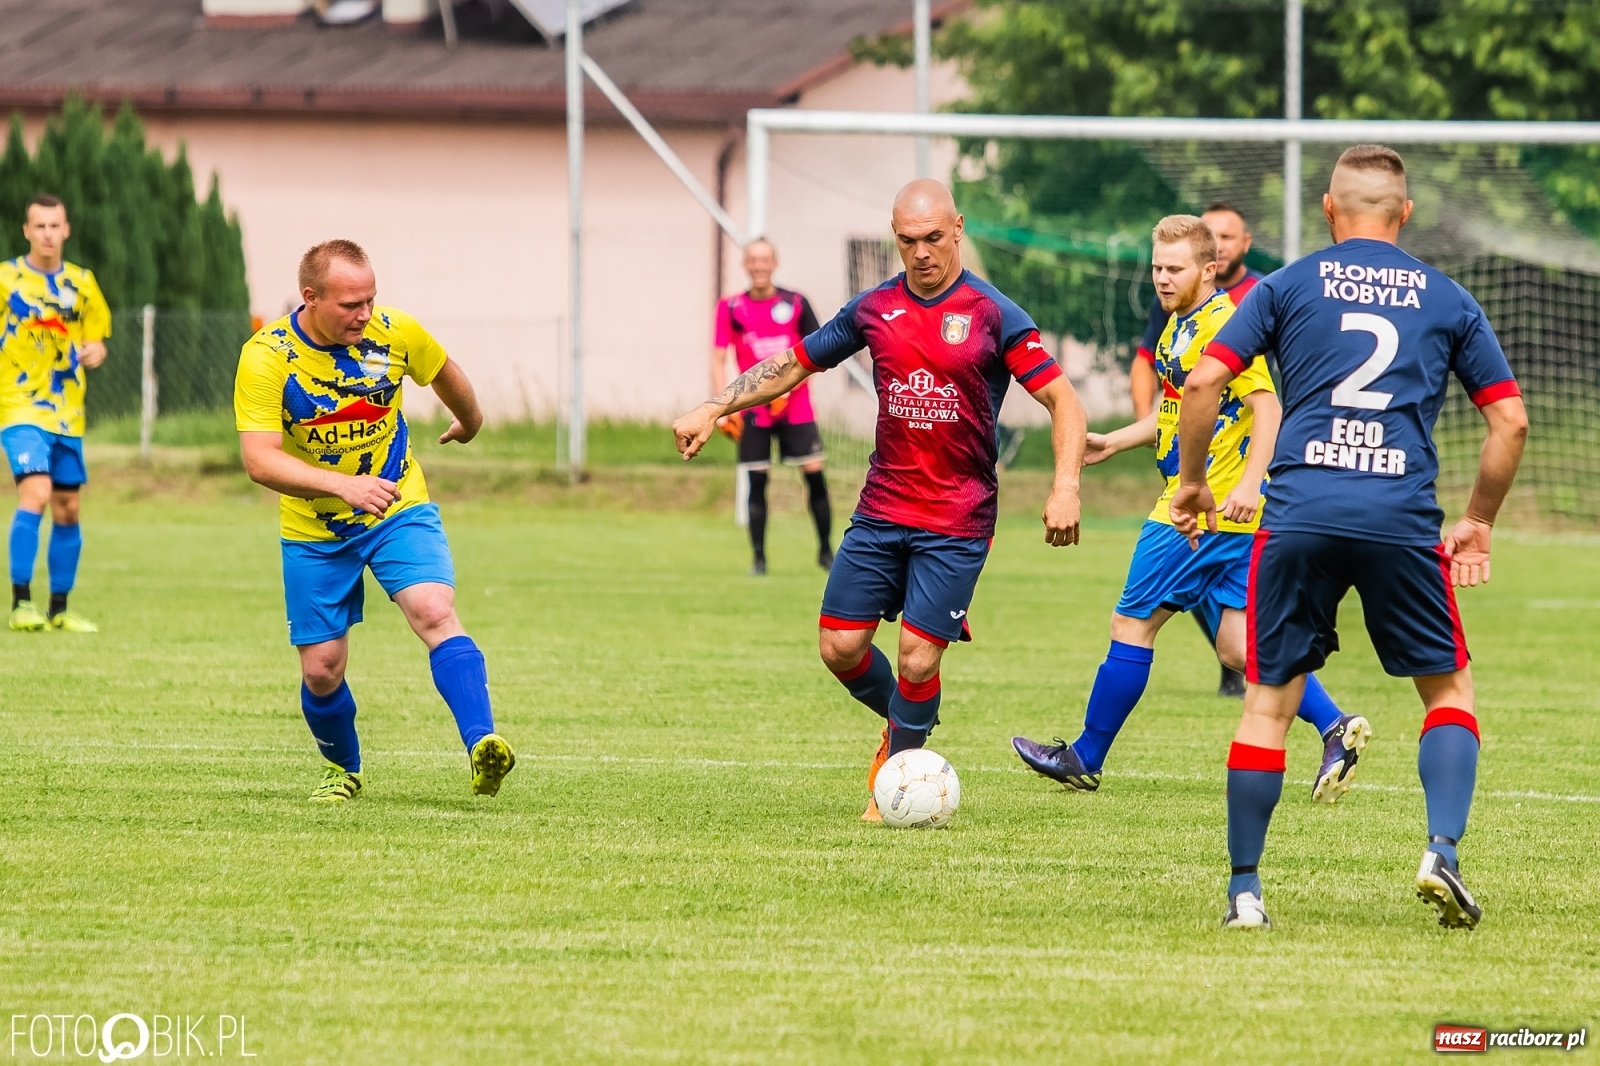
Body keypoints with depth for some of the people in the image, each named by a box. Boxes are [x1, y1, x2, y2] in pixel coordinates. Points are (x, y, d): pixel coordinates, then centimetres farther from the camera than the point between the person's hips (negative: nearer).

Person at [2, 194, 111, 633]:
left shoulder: (82, 283, 8)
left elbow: (96, 340, 16)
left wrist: (93, 351, -6)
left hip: (68, 412, 5)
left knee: (67, 509, 8)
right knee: (36, 491, -22)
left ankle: (59, 609, 19)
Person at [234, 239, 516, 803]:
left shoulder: (395, 333, -12)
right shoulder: (266, 357, -20)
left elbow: (444, 374, 12)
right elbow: (260, 460, -28)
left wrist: (470, 424, 31)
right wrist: (342, 484, -41)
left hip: (400, 511, 0)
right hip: (314, 533, 0)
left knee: (435, 613, -25)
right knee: (321, 671, 3)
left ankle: (481, 743, -36)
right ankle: (342, 770, 31)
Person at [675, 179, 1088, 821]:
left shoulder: (993, 315, -8)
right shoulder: (874, 309, 4)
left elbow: (1062, 400, -9)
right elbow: (794, 365, 15)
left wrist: (1065, 489, -22)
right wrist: (713, 411, 8)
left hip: (957, 522, -4)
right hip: (880, 513, 4)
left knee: (917, 660, -9)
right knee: (840, 647, 0)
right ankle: (902, 722, 30)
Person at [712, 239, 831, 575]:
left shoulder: (796, 304, 2)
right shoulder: (731, 307, 2)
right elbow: (719, 359, 1)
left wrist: (788, 386, -10)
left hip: (795, 406, 0)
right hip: (753, 409, 0)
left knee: (814, 472, -6)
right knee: (756, 481, -3)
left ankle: (826, 550, 7)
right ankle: (758, 557, 4)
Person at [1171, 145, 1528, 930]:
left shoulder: (1289, 286, 11)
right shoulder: (1447, 300, 13)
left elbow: (1204, 382, 4)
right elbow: (1510, 420, 12)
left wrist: (1190, 482, 17)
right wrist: (1479, 521, 23)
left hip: (1300, 511, 0)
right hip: (1403, 522, 0)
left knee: (1270, 699, 7)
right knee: (1449, 689, 15)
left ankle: (1244, 889, 6)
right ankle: (1442, 851, -5)